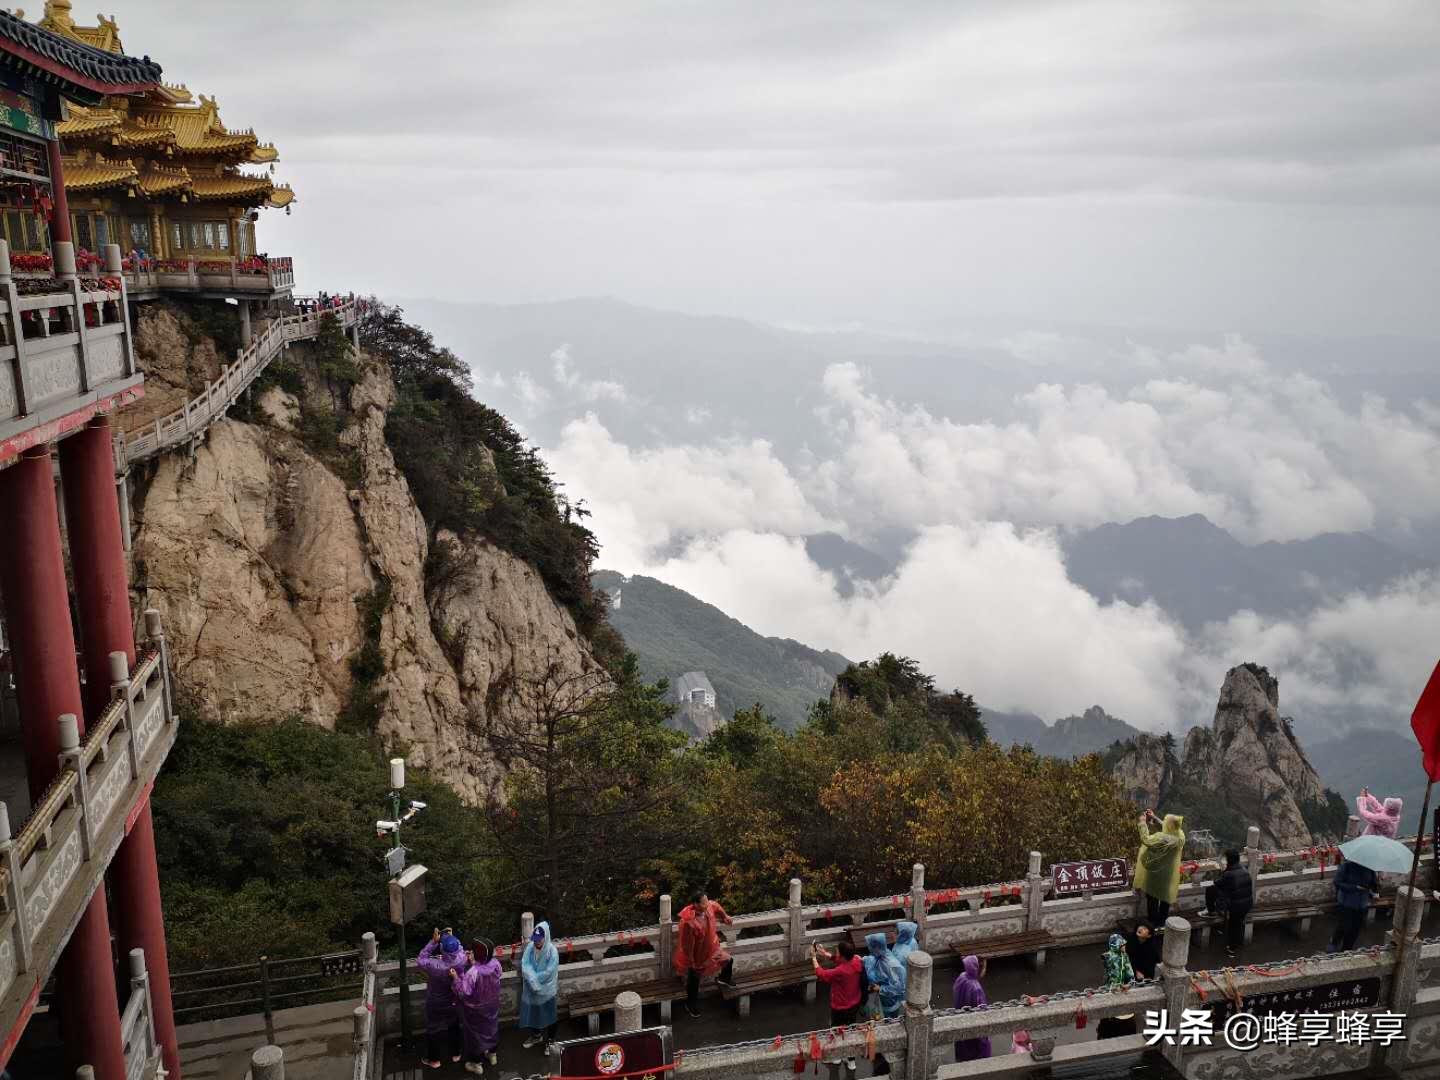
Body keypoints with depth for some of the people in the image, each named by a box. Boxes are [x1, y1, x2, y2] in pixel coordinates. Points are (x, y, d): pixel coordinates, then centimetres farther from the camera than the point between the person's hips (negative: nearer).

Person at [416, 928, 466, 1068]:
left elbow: (419, 960, -19)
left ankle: (434, 1060, 38)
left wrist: (433, 941, -25)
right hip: (454, 1003, 3)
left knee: (433, 1030, 21)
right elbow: (459, 949, -4)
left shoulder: (434, 966, -39)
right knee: (454, 1027, 27)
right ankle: (456, 1054, 44)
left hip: (435, 1005, -3)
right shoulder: (461, 960, -29)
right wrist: (452, 937, -2)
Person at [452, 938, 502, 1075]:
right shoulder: (496, 964, -19)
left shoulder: (473, 972, -37)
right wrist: (473, 963, -4)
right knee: (491, 1028, 28)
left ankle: (477, 1064, 36)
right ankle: (492, 1054, 50)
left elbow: (463, 993, -28)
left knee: (475, 1033, 17)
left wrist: (456, 977, -22)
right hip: (492, 1005, 5)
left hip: (475, 1010, -5)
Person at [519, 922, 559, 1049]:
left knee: (547, 1015, 10)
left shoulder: (552, 951, -23)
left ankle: (549, 1040, 30)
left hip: (546, 990, -4)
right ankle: (536, 1035, 45)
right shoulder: (530, 947, -10)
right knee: (533, 1012, 22)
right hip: (531, 989, 4)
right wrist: (533, 980, -27)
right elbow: (525, 965, -15)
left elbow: (548, 973, -23)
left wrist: (534, 978, -17)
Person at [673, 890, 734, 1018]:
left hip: (711, 948, 6)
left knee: (728, 960, 19)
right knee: (694, 980, 14)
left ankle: (722, 978, 51)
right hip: (697, 954, -6)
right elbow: (687, 944, -28)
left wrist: (725, 917, 19)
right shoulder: (689, 922, -40)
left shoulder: (710, 906, -22)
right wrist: (691, 961, -17)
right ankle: (690, 1005, 41)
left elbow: (717, 907, 6)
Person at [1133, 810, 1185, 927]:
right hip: (1169, 873, 6)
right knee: (1165, 897, 23)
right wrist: (1154, 818, 6)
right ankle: (1163, 920, 38)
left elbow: (1146, 840, -27)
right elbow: (1165, 828, 7)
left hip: (1157, 873, -6)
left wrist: (1143, 822, -21)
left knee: (1152, 897, 14)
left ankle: (1153, 922, 26)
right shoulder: (1180, 835, -12)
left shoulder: (1164, 839, -35)